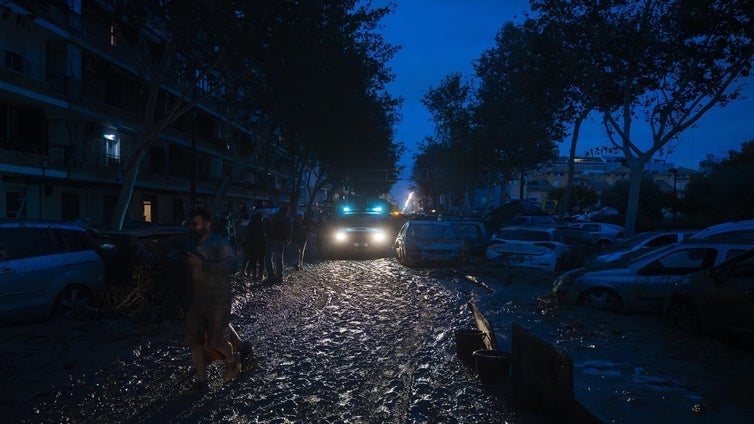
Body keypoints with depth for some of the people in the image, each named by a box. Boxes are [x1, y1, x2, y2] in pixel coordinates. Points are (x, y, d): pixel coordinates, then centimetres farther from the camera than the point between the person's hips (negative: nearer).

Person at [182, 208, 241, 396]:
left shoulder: (219, 243, -14)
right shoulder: (192, 244, 12)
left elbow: (231, 266, -29)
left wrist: (201, 264, -31)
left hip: (217, 299, -7)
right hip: (197, 298, 8)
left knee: (215, 341, -2)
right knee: (194, 340, 5)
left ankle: (232, 360, 30)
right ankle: (201, 382, 17)